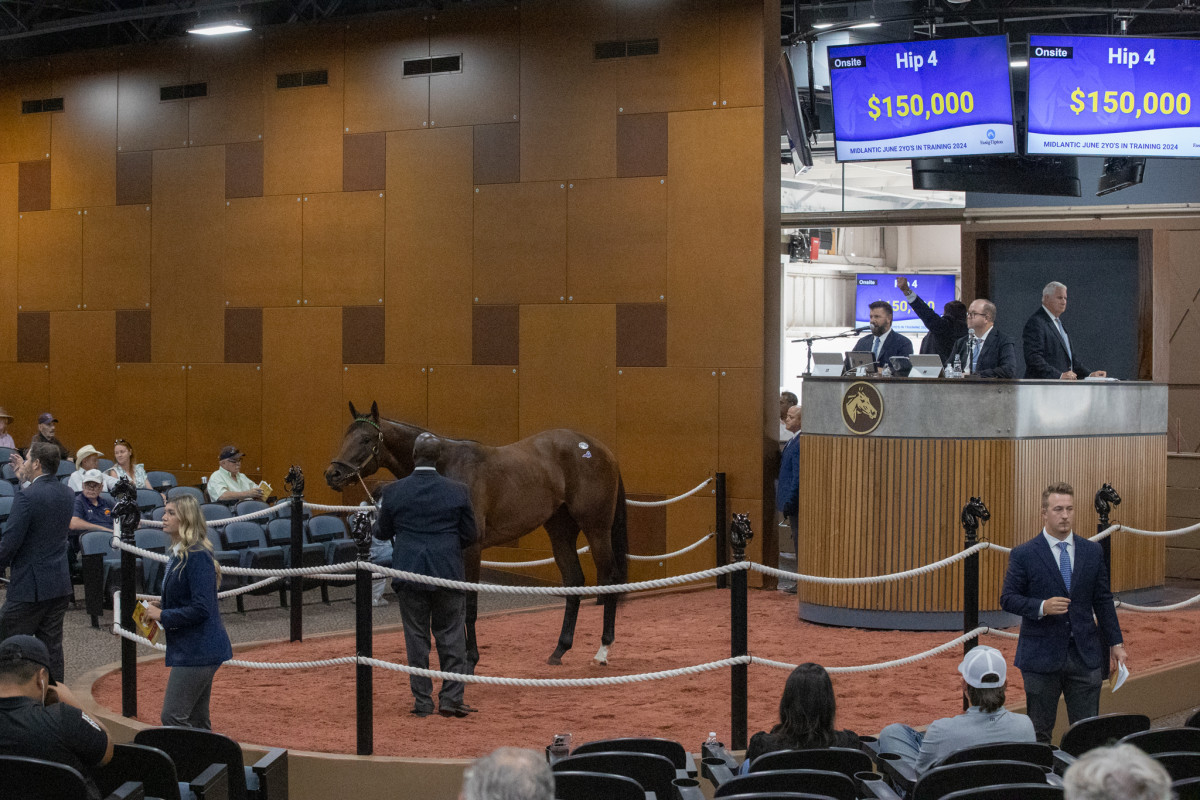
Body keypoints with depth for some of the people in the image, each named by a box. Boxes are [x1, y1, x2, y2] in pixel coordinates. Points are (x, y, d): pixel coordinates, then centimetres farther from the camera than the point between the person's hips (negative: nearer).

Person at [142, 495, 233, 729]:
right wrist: (162, 605, 6)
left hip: (198, 650, -10)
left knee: (173, 717, -11)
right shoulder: (178, 554, 12)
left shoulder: (197, 557, -18)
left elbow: (201, 609, -24)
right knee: (197, 721, 14)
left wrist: (163, 616, -16)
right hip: (190, 648, 10)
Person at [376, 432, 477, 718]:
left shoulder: (393, 491, -5)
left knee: (416, 638, 9)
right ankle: (451, 698, 6)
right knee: (451, 636, 9)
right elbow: (470, 535, -1)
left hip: (409, 573, 1)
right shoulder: (458, 491, -5)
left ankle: (422, 701, 11)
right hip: (448, 572, 0)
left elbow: (383, 533, 3)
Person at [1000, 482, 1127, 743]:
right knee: (1038, 733, 4)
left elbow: (1103, 600, 12)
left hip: (1085, 655, 3)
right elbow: (1008, 598, -5)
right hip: (1041, 657, -3)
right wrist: (1042, 607, -21)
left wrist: (1115, 642, 8)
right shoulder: (1023, 554, -3)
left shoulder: (1092, 551, 8)